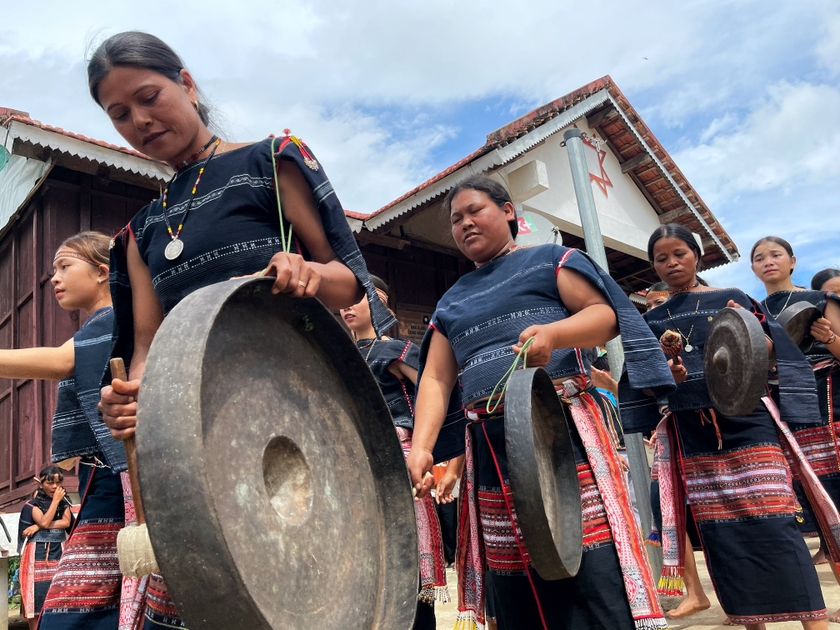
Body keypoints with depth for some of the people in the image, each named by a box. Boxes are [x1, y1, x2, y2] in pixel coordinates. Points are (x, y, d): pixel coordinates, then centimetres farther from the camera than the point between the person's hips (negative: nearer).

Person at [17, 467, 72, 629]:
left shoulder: (64, 504, 8)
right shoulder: (32, 504, -3)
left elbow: (66, 522, -9)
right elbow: (45, 521, -18)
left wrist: (38, 527, -16)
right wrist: (55, 500, -14)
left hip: (57, 555, 3)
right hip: (37, 556, -3)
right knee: (36, 594, -3)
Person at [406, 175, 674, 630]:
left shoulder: (549, 260, 9)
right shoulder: (452, 301, 21)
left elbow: (607, 315, -2)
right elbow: (435, 380, 10)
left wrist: (553, 332, -23)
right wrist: (421, 447, -7)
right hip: (489, 450, 5)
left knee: (594, 572, -11)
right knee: (514, 587, 7)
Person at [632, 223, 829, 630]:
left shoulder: (731, 299, 7)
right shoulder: (653, 320, 13)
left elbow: (773, 350, 5)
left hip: (743, 419, -2)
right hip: (690, 432, 3)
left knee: (771, 520, -10)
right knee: (720, 529, 4)